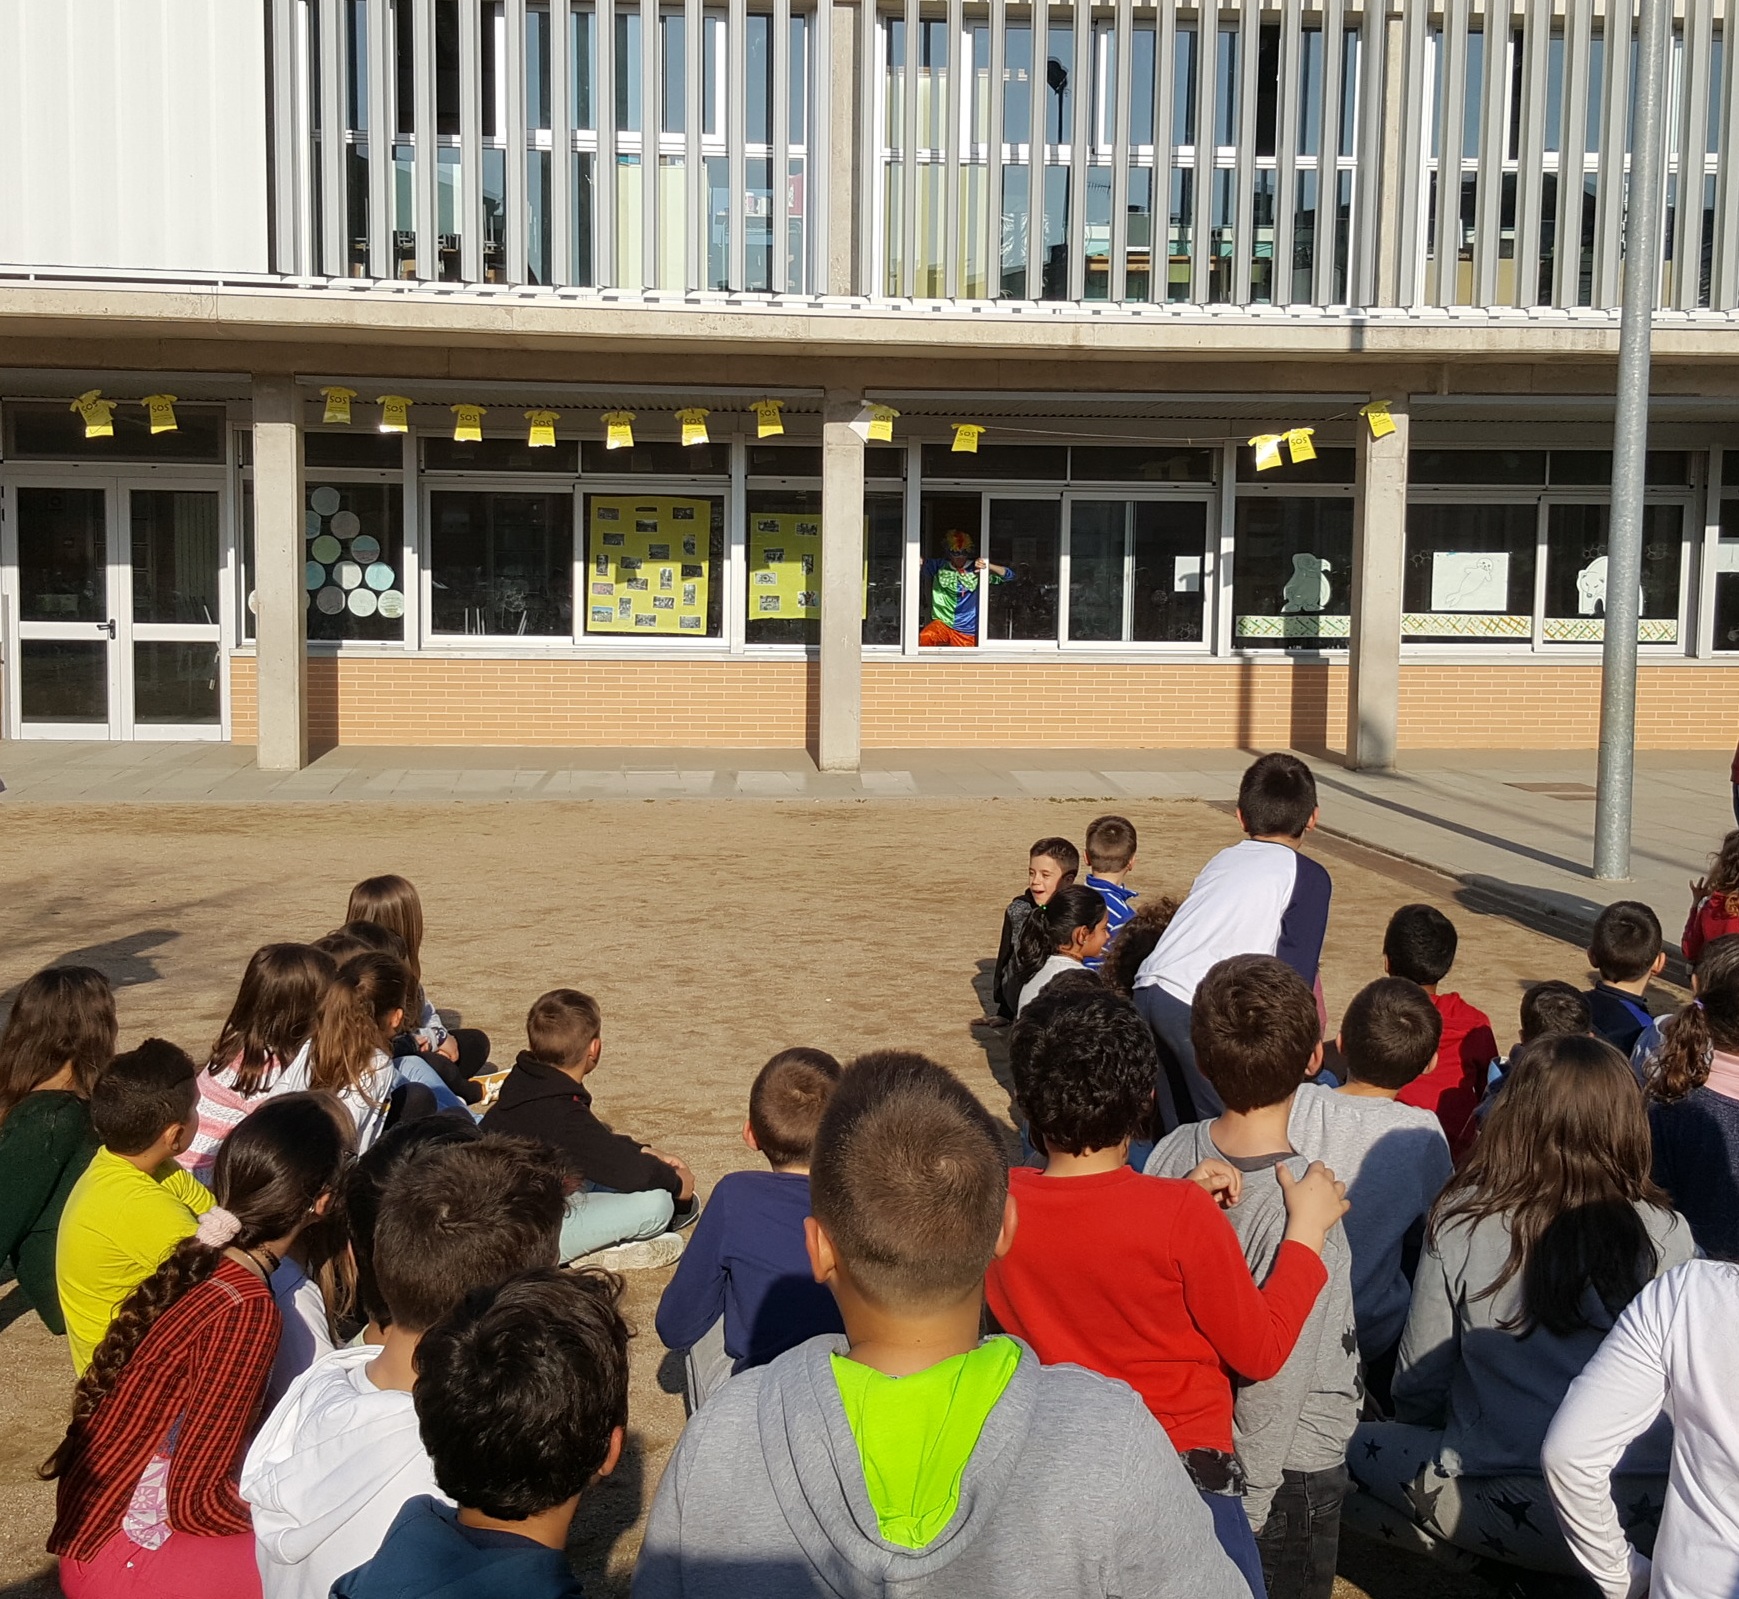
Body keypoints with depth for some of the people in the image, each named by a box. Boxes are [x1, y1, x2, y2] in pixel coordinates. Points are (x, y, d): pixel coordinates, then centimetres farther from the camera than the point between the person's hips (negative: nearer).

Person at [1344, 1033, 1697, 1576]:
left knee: (1358, 1448, 18)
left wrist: (1445, 1437, 20)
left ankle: (1478, 1552, 4)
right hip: (1645, 1507, 4)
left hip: (1515, 1507, -3)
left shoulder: (1464, 1222, -12)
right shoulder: (1666, 1235, -9)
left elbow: (1417, 1384, -2)